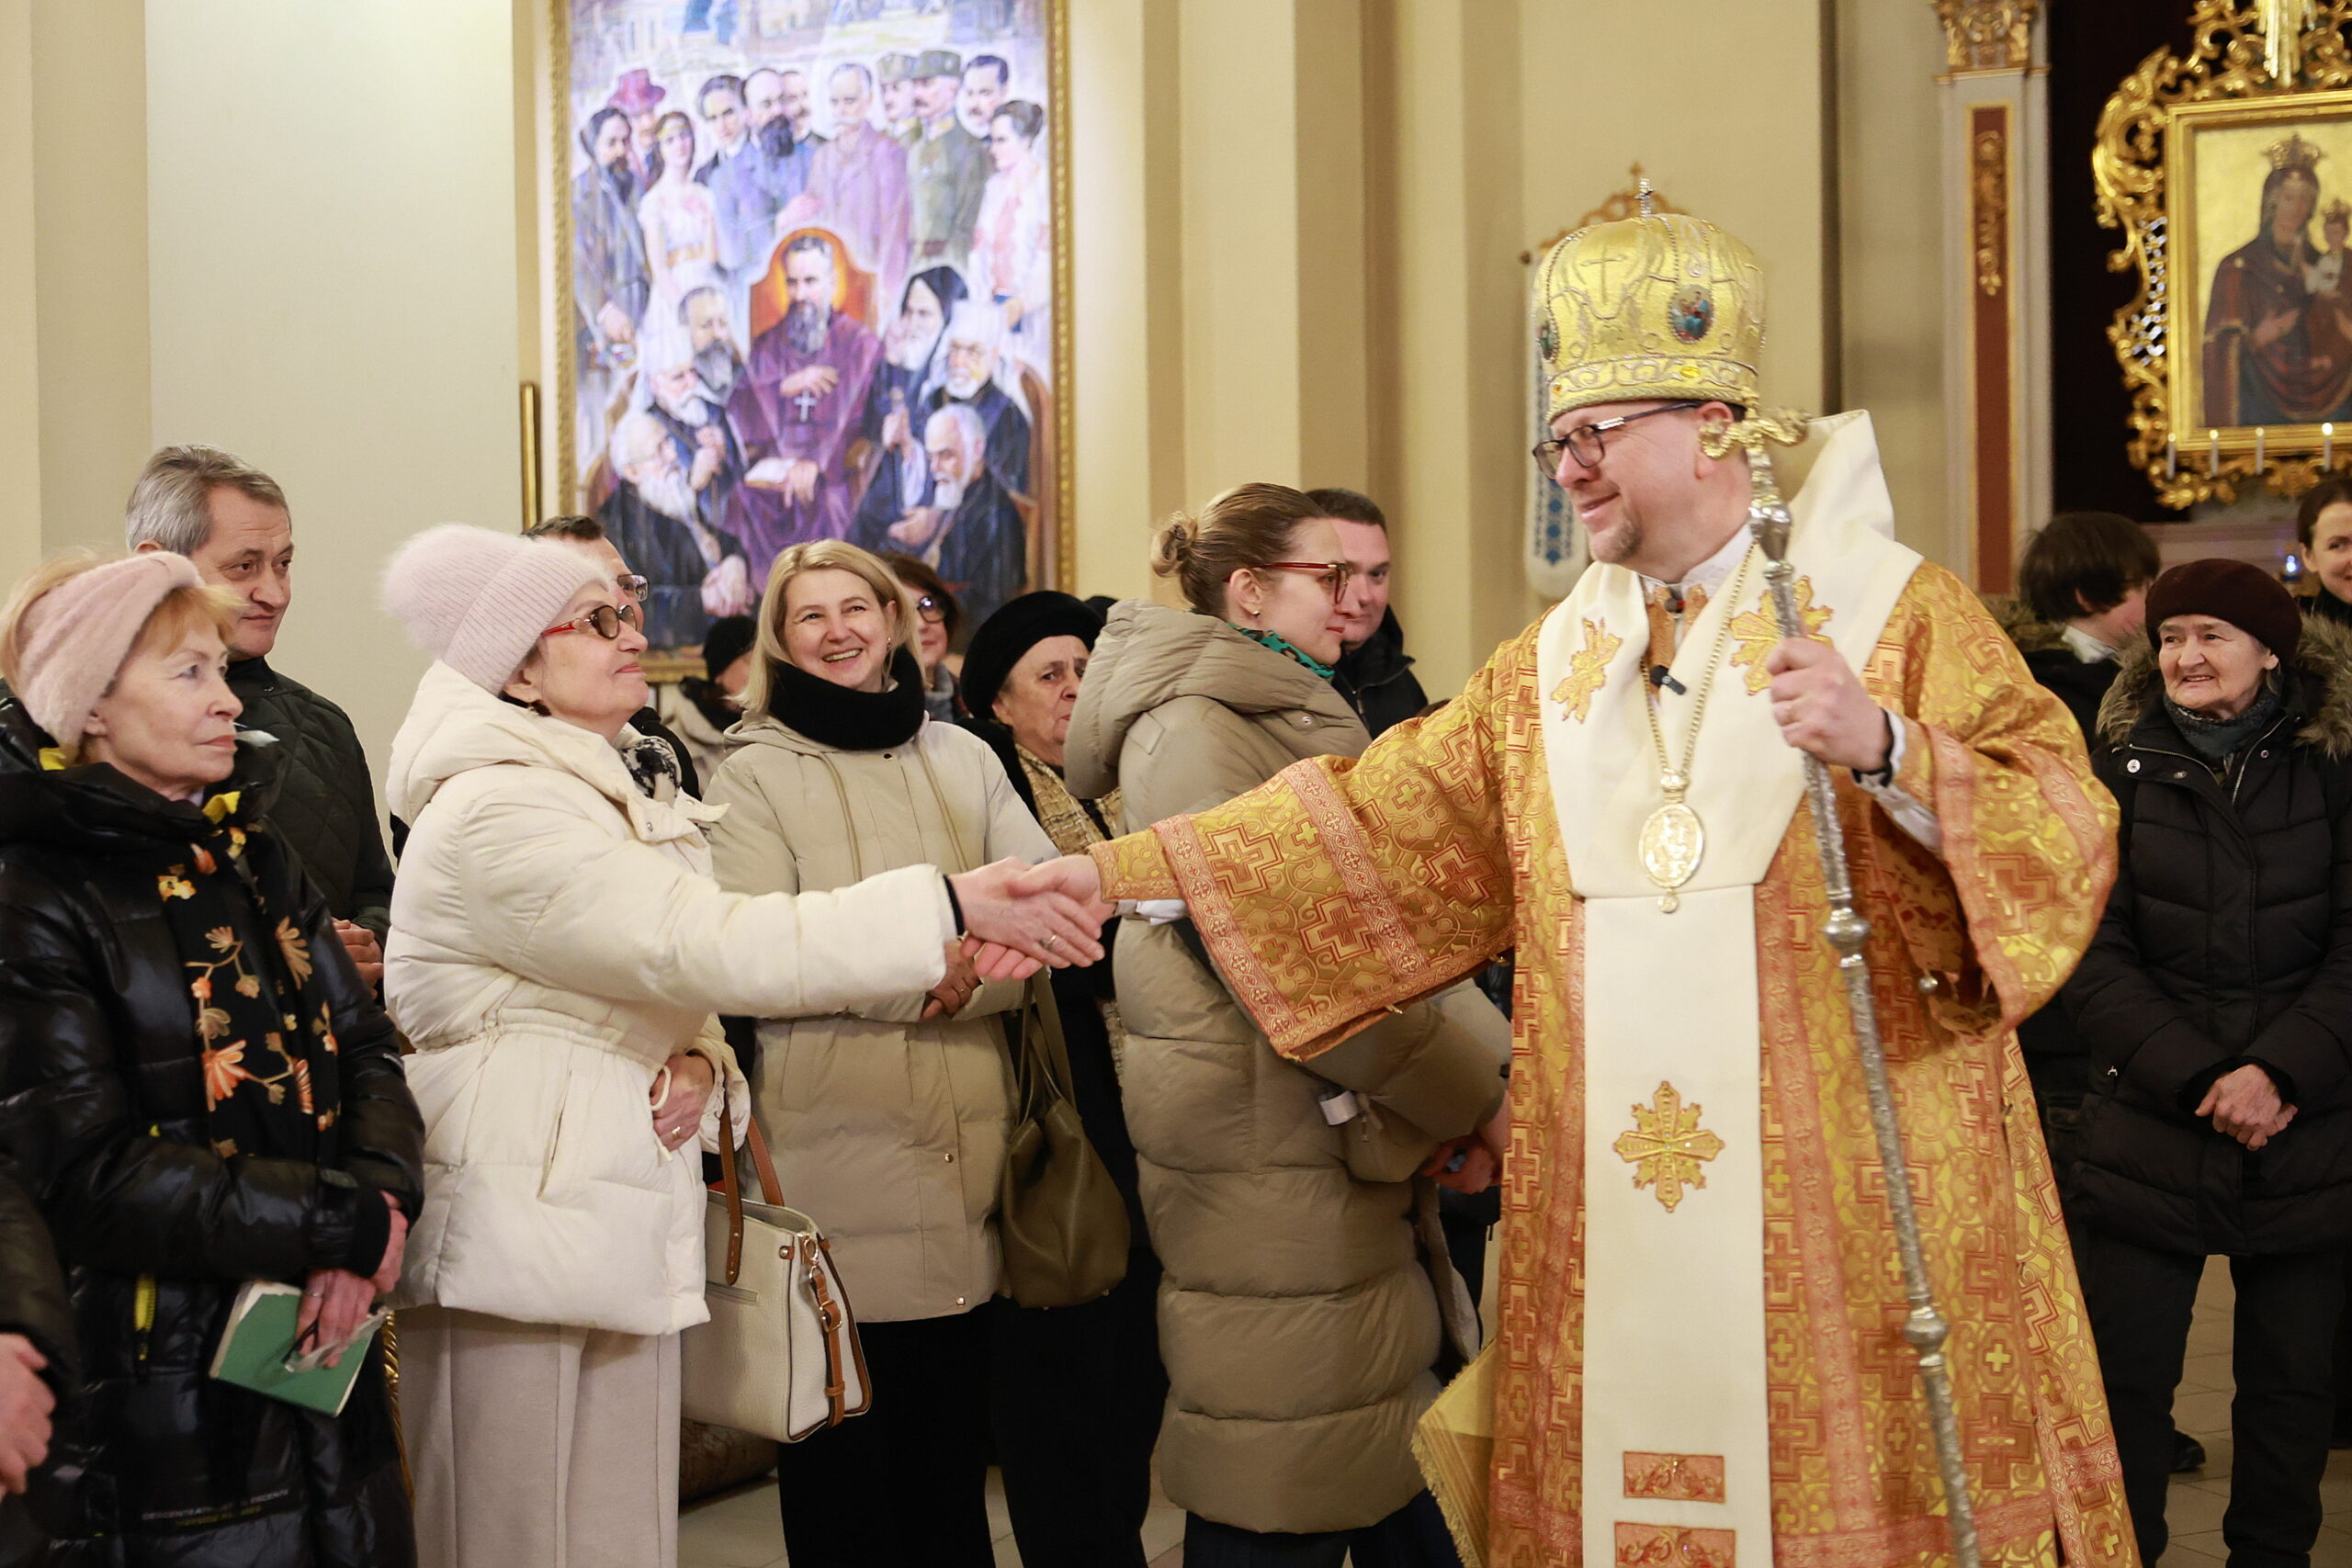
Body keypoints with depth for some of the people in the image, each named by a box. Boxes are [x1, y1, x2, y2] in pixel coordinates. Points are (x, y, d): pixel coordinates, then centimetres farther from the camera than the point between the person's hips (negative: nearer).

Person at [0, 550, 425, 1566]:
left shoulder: (254, 860, 11)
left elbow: (367, 1053, 6)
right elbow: (93, 1175, -18)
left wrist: (377, 1203, -14)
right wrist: (344, 1225, -17)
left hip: (327, 1354, 7)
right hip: (164, 1390, -6)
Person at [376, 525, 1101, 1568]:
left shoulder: (599, 801, 17)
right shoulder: (497, 811, -15)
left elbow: (657, 982, 20)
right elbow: (713, 947, -24)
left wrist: (702, 1062, -5)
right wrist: (951, 906, -27)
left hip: (621, 1228, 9)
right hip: (526, 1238, -9)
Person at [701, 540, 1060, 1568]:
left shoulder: (963, 760, 13)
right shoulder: (752, 776, 3)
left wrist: (963, 980, -15)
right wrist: (918, 976, -16)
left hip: (967, 1161, 3)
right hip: (835, 1160, -3)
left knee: (954, 1450, 10)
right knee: (845, 1470, 2)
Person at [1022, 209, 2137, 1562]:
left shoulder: (1893, 610, 0)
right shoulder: (1553, 667, 14)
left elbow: (2070, 827, -6)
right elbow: (1374, 824, 11)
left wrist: (1888, 749, -23)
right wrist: (1124, 871, 5)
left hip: (1855, 1204, -4)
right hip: (1613, 1220, 4)